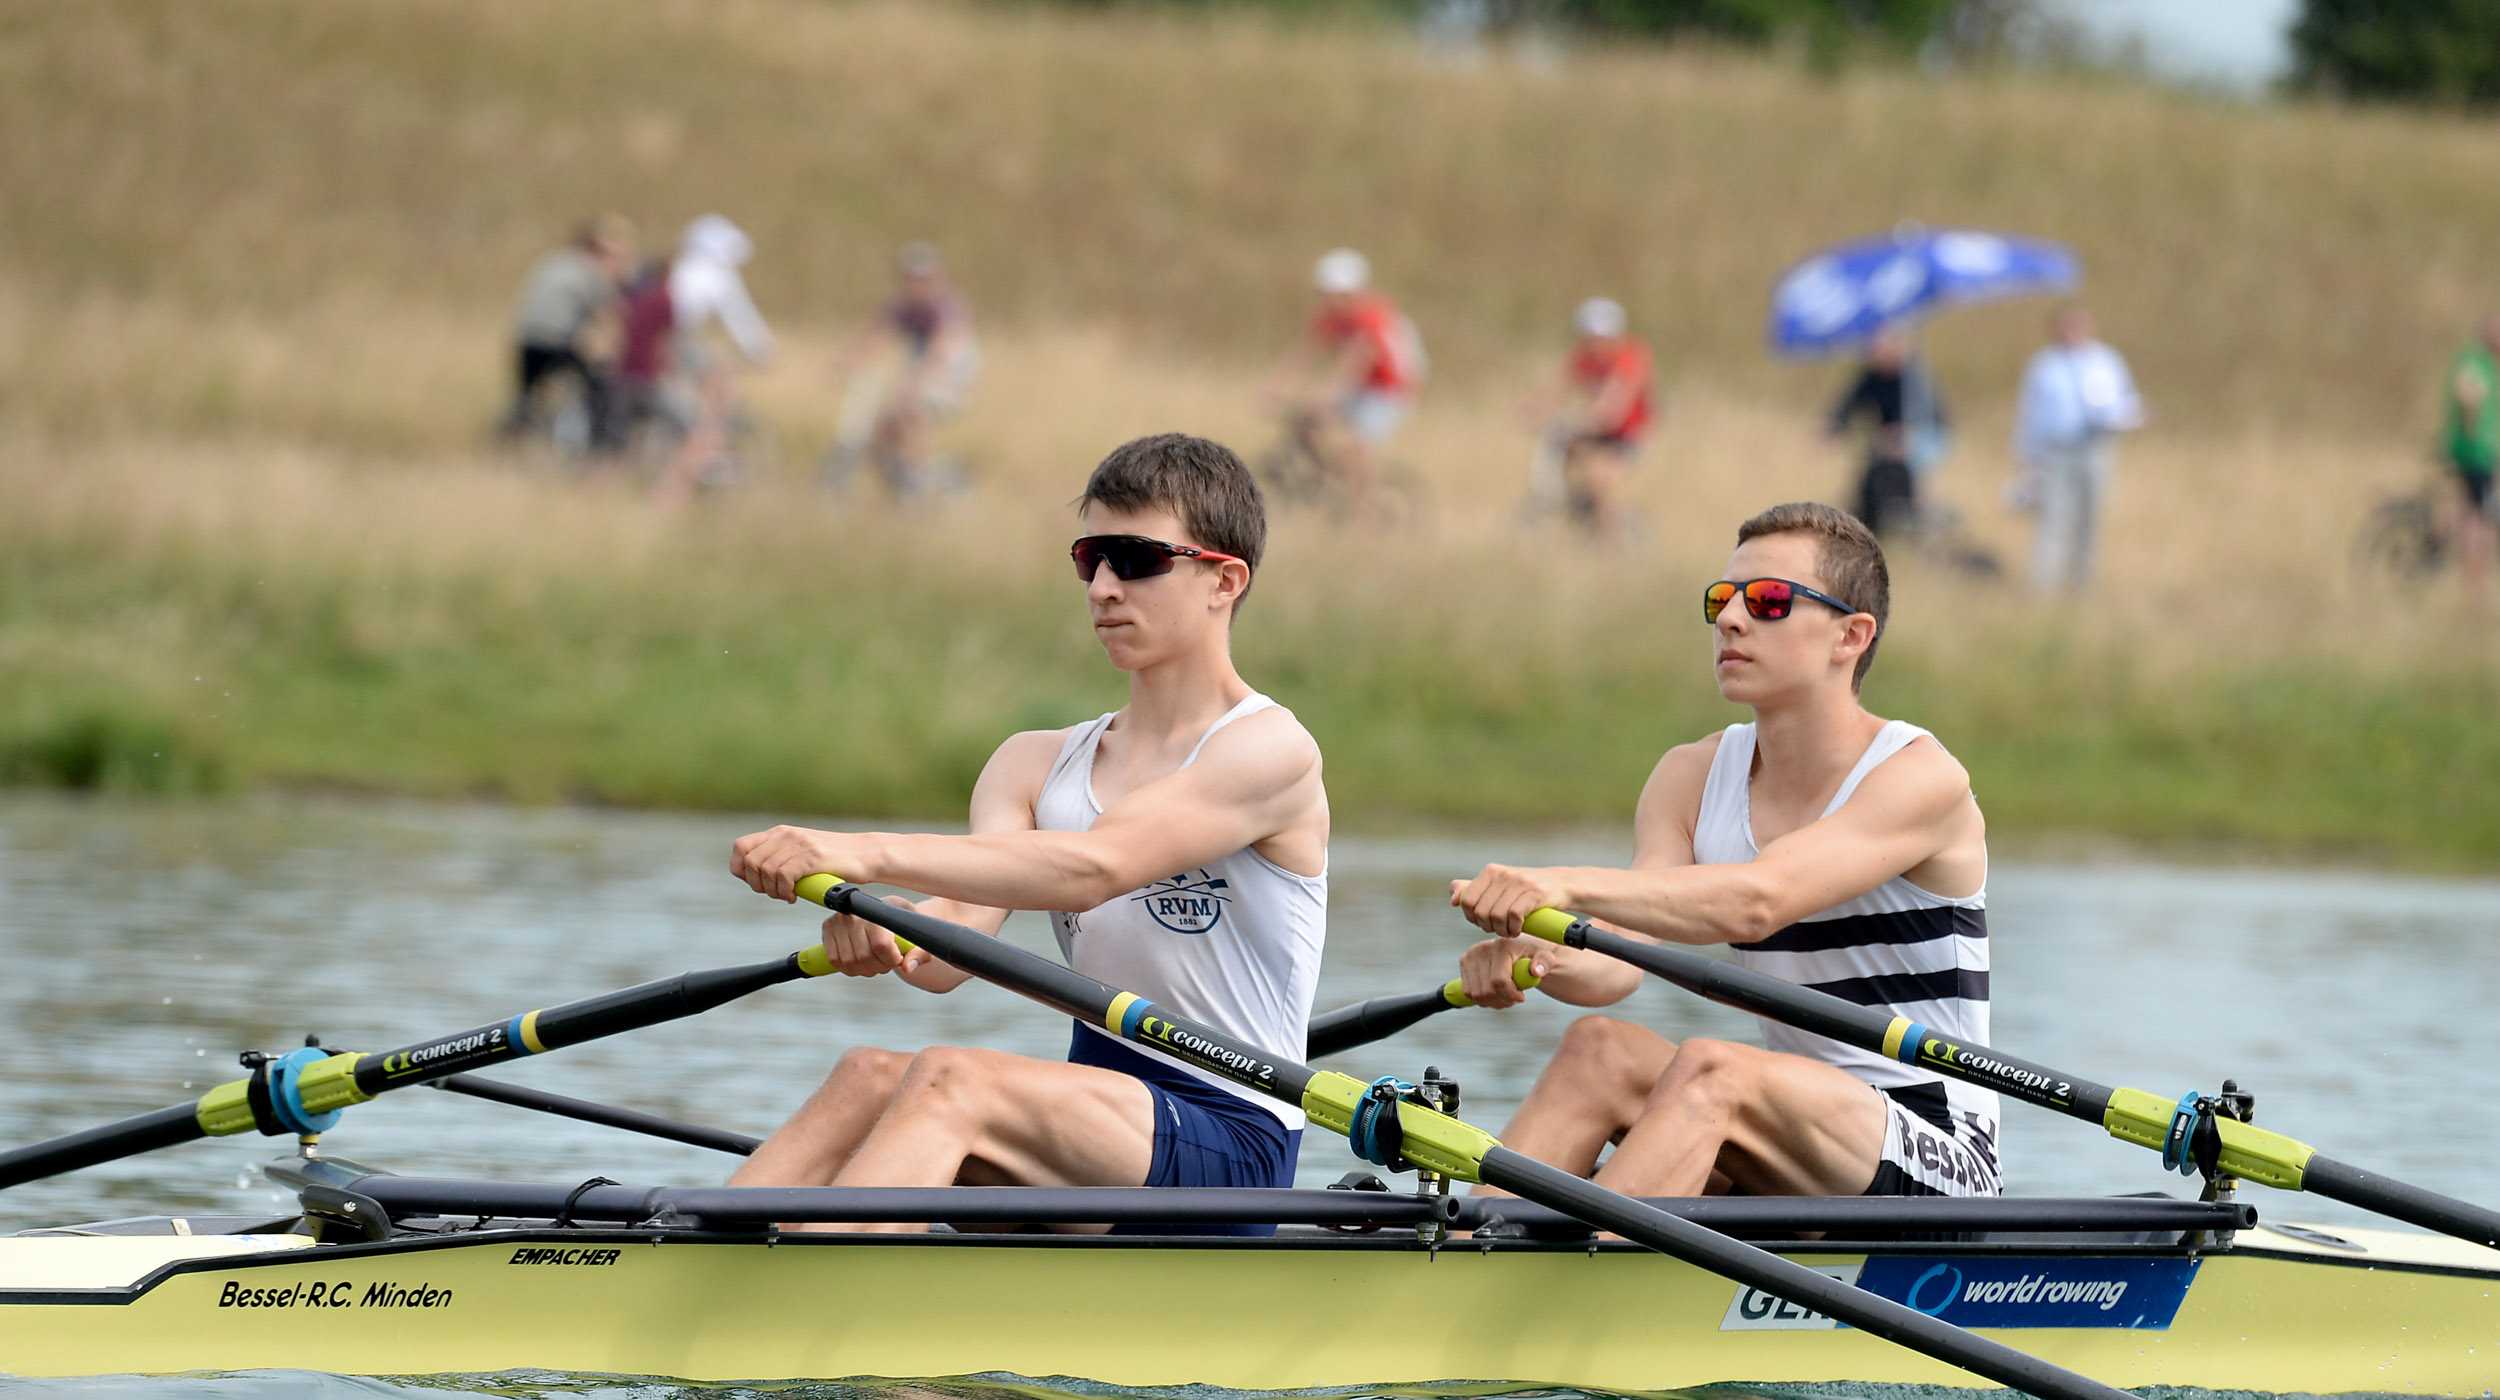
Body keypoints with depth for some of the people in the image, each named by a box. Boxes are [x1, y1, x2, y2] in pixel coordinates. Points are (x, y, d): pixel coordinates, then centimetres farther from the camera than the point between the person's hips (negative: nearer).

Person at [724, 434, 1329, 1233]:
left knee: (950, 1082, -29)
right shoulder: (1038, 766, 16)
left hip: (1229, 1159, -6)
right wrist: (883, 932, -28)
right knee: (871, 1080, -20)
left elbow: (1097, 866, -22)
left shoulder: (1270, 749, -5)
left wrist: (869, 855, -32)